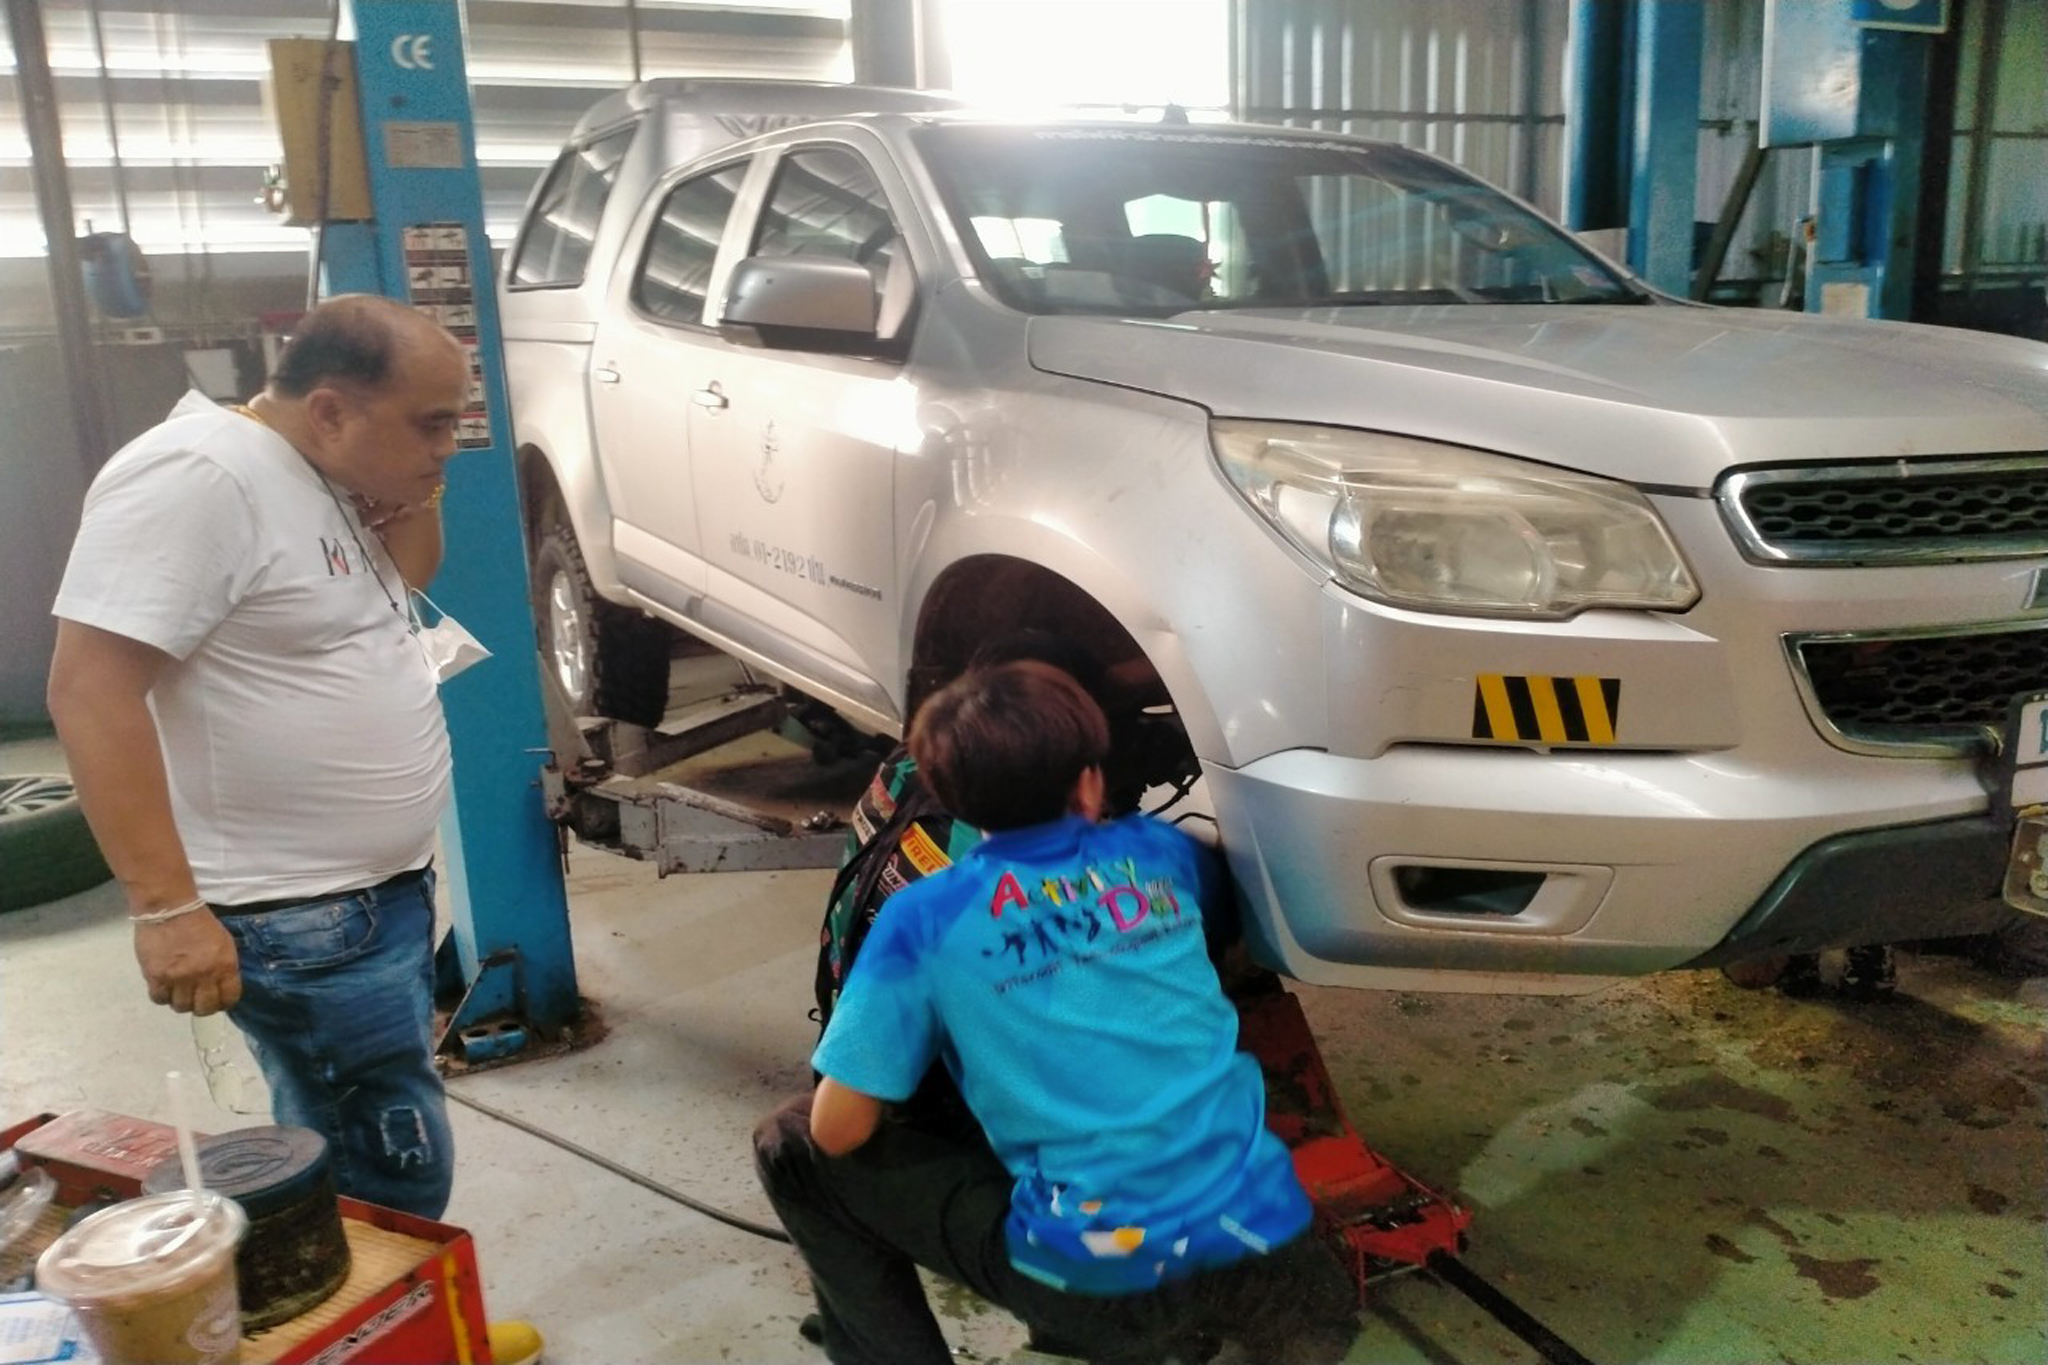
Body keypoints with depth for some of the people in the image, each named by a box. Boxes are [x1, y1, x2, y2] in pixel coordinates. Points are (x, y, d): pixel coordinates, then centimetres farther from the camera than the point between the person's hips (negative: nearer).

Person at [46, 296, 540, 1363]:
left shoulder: (324, 473, 7)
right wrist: (166, 906, -26)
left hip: (384, 886, 9)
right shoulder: (198, 476, -21)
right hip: (298, 919, -9)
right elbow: (91, 688, -24)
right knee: (394, 1171, 0)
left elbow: (406, 581, 22)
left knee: (356, 1156, 22)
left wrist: (417, 489, 2)